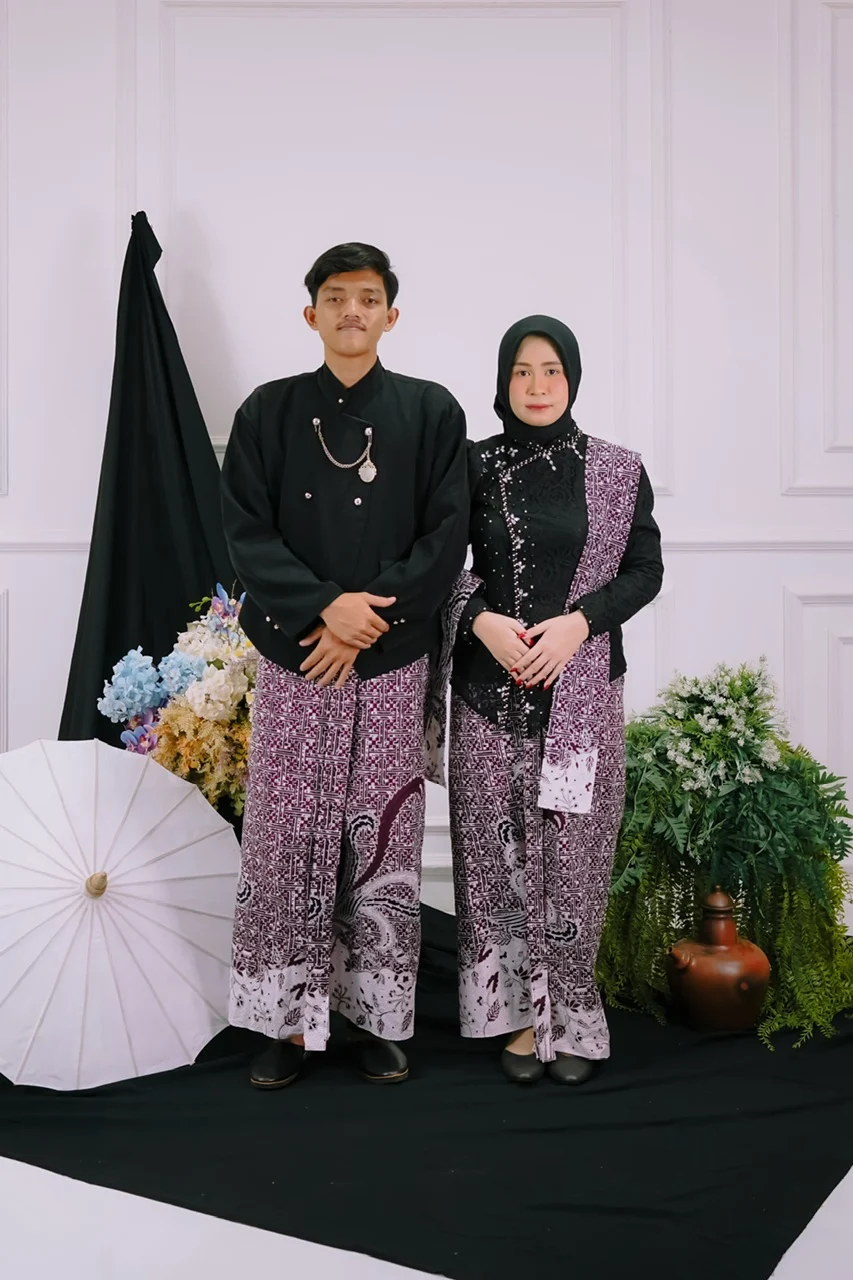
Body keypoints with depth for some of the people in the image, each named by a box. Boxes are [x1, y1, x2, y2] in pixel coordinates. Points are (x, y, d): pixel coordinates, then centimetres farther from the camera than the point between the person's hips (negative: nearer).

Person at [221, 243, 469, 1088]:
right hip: (293, 658, 1)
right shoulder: (269, 411, 6)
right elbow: (245, 531, -1)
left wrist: (369, 620, -11)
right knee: (286, 839, 2)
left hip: (392, 663, 0)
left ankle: (377, 1017, 18)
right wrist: (327, 604, -14)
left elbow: (447, 537, -2)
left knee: (382, 838, 5)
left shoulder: (431, 412, 4)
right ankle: (286, 1018, 16)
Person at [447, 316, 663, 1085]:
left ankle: (569, 1015, 17)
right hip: (490, 684, 1)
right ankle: (519, 1011, 18)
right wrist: (482, 619, -11)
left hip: (583, 687, -1)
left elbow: (645, 571, 3)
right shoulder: (476, 465, 4)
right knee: (500, 844, 4)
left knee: (572, 847, 1)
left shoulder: (617, 471, 3)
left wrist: (579, 621, -12)